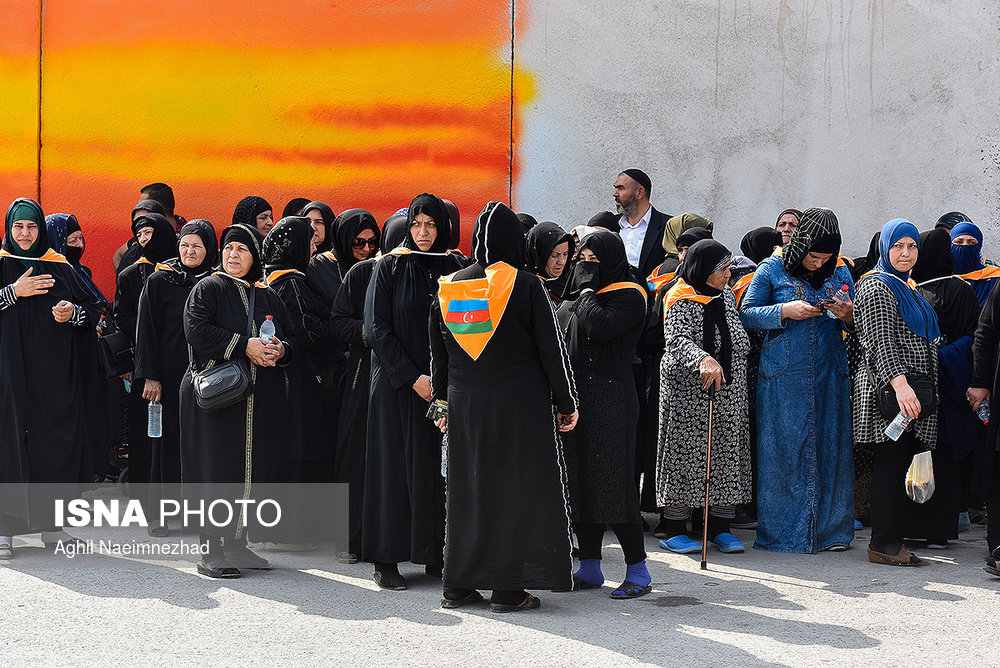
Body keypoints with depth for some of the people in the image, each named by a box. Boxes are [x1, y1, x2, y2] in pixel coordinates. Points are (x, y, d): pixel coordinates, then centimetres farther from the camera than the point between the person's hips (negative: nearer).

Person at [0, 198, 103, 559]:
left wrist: (73, 312, -9)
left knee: (54, 441, 2)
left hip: (54, 370, 3)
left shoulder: (60, 268, 11)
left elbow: (92, 309, 11)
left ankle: (50, 522, 10)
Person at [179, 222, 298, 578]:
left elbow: (293, 336, 18)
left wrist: (281, 349, -6)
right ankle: (210, 552, -5)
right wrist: (244, 346, -18)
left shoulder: (268, 297, 17)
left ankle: (236, 544, 14)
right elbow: (197, 330, -12)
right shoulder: (207, 289, 3)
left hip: (260, 400, 5)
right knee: (215, 469, -8)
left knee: (251, 470, 4)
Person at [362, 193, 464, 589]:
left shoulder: (453, 269, 8)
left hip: (441, 384, 3)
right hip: (396, 384, -3)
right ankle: (385, 560, 1)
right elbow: (376, 328, -5)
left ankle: (435, 554, 9)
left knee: (437, 465, 2)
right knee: (394, 463, -3)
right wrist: (412, 376, -13)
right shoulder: (390, 267, 0)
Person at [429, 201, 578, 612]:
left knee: (467, 489, 12)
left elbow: (438, 355, 10)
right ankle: (509, 589, 2)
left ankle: (459, 585, 16)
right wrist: (566, 403, 1)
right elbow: (551, 350, -7)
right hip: (521, 404, -4)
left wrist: (442, 402, 19)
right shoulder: (525, 286, -10)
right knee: (515, 488, 2)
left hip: (464, 405, 4)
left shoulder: (447, 288, 3)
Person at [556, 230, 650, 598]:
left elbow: (600, 326, -23)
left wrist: (587, 289, -8)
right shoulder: (573, 298, 18)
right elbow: (557, 343, 21)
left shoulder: (629, 297, -5)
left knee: (612, 482, -9)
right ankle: (590, 567, 15)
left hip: (608, 402, -7)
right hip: (573, 399, 8)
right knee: (578, 483, 8)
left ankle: (637, 569, -2)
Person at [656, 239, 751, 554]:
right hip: (688, 392, -6)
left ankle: (720, 528, 14)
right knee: (685, 453, -2)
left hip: (729, 393, 6)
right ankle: (675, 531, 5)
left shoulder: (727, 295, 10)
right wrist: (704, 360, -45)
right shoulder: (681, 301, -11)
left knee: (728, 453, 6)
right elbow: (678, 340, -28)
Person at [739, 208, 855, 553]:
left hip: (830, 375, 3)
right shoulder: (772, 270, 0)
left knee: (830, 447, 3)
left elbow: (858, 326, 16)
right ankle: (783, 533, 7)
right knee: (784, 450, -2)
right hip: (784, 378, -3)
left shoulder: (840, 273, 10)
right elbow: (746, 315, -2)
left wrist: (849, 314, -8)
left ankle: (831, 530, 12)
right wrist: (785, 311, -16)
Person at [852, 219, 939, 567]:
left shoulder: (908, 287, 22)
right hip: (889, 391, -9)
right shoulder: (877, 286, -9)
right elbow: (881, 341, -19)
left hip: (912, 391, 9)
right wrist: (900, 383, -30)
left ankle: (889, 537, 12)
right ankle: (884, 543, -7)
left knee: (899, 461, 8)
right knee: (890, 462, -9)